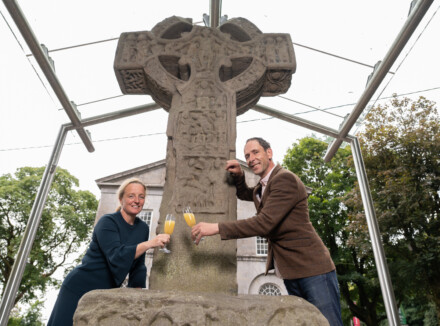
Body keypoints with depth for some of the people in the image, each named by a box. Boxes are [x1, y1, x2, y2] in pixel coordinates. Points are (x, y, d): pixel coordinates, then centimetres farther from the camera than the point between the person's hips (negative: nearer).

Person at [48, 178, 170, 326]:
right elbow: (116, 257, -31)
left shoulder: (143, 228, 1)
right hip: (80, 289, -5)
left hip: (107, 294, 6)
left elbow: (138, 266, 7)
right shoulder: (107, 222, -17)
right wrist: (149, 243, -40)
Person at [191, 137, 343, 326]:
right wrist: (238, 175, 11)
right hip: (290, 274, 9)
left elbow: (264, 223, -25)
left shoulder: (285, 179, -15)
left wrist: (216, 228, -26)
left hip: (312, 269, -9)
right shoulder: (262, 188, 14)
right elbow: (245, 194, 34)